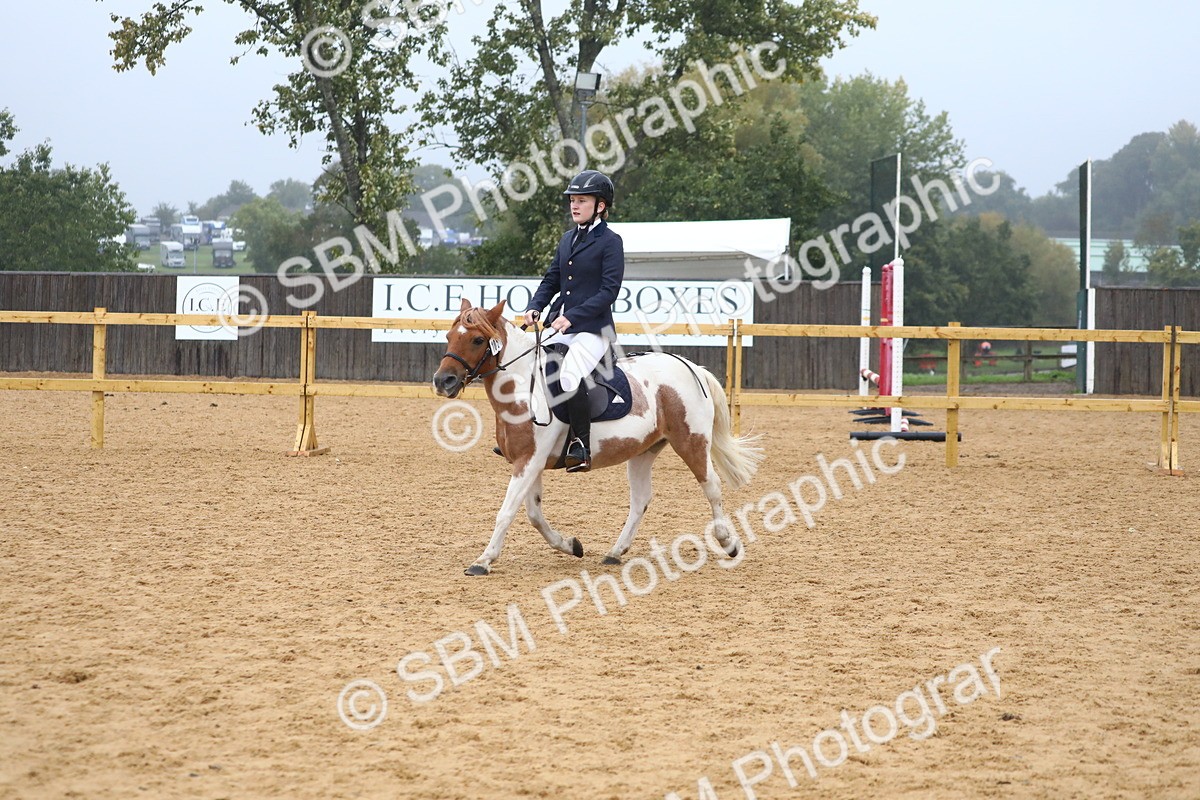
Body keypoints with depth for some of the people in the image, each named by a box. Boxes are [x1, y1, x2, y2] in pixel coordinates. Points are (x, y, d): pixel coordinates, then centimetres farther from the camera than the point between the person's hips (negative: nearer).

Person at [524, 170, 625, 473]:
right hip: (560, 326, 8)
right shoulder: (568, 238, 15)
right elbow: (551, 279, 19)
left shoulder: (610, 242, -7)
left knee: (569, 377, -30)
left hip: (593, 328, -8)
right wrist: (534, 308, 1)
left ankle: (581, 448, -21)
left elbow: (609, 291, -14)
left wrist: (572, 316, -21)